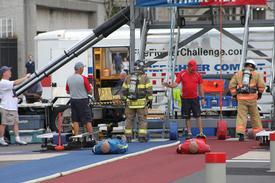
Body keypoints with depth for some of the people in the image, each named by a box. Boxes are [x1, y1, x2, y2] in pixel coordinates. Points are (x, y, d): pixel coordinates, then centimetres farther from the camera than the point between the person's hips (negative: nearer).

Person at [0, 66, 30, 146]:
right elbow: (16, 83, -26)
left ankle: (17, 138, 9)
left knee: (15, 122, 8)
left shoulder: (7, 82, 17)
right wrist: (26, 77, -20)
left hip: (13, 107, 10)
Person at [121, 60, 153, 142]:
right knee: (142, 120, 3)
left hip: (130, 103, 3)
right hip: (141, 103, -3)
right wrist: (150, 101, 0)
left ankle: (128, 137, 9)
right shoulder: (145, 78, -5)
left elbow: (124, 90, 9)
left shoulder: (128, 77, 5)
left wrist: (124, 100, 18)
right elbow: (149, 90, -7)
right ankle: (142, 137, -1)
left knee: (129, 119, 10)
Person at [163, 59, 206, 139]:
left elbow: (200, 87, 8)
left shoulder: (197, 74, 3)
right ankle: (189, 133, 14)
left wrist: (202, 98, 6)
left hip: (195, 98, 0)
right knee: (187, 117, 5)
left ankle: (201, 132, -1)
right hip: (185, 99, 0)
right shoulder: (182, 74, -2)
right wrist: (169, 85, -28)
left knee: (198, 116, -3)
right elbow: (176, 84, -7)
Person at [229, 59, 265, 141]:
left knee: (241, 116, -3)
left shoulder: (238, 74, 13)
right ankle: (258, 133, 20)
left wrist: (234, 95, 14)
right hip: (252, 98, 0)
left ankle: (240, 133, -18)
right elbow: (262, 85, 0)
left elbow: (232, 85, 5)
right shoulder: (256, 74, 10)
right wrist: (260, 93, 16)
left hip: (241, 98, 0)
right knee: (255, 116, 12)